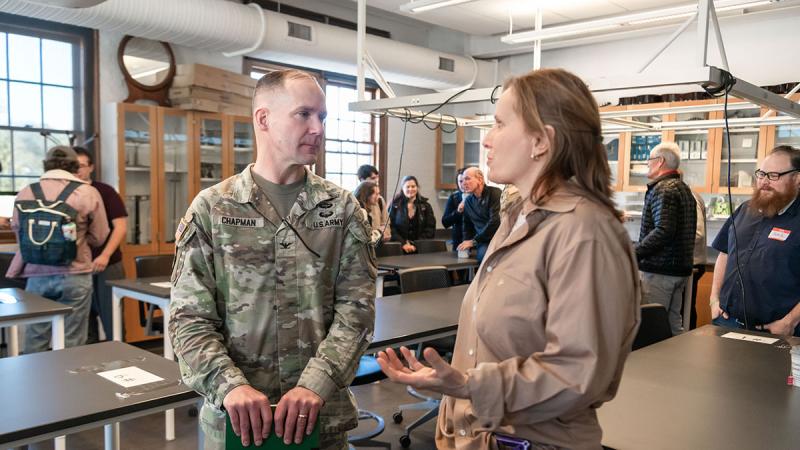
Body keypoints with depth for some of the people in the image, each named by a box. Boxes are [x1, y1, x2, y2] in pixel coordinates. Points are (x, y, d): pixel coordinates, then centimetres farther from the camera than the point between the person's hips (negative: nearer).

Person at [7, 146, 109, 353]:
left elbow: (18, 232, 13)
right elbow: (98, 238, 2)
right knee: (71, 343, 5)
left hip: (36, 275, 3)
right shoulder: (88, 192, -5)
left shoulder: (25, 193, 2)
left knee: (35, 340, 12)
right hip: (74, 276, -2)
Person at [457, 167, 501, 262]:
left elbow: (495, 221, -13)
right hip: (483, 242, 3)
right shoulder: (468, 200, 15)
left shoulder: (495, 193, -2)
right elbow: (467, 225, 24)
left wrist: (474, 241, -11)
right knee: (483, 253, -33)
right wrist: (466, 245, 5)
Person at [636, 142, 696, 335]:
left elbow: (663, 231, -25)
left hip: (659, 270, -10)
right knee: (674, 324, 15)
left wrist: (633, 254, -21)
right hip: (679, 269, 10)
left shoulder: (663, 189, -14)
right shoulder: (683, 188, 17)